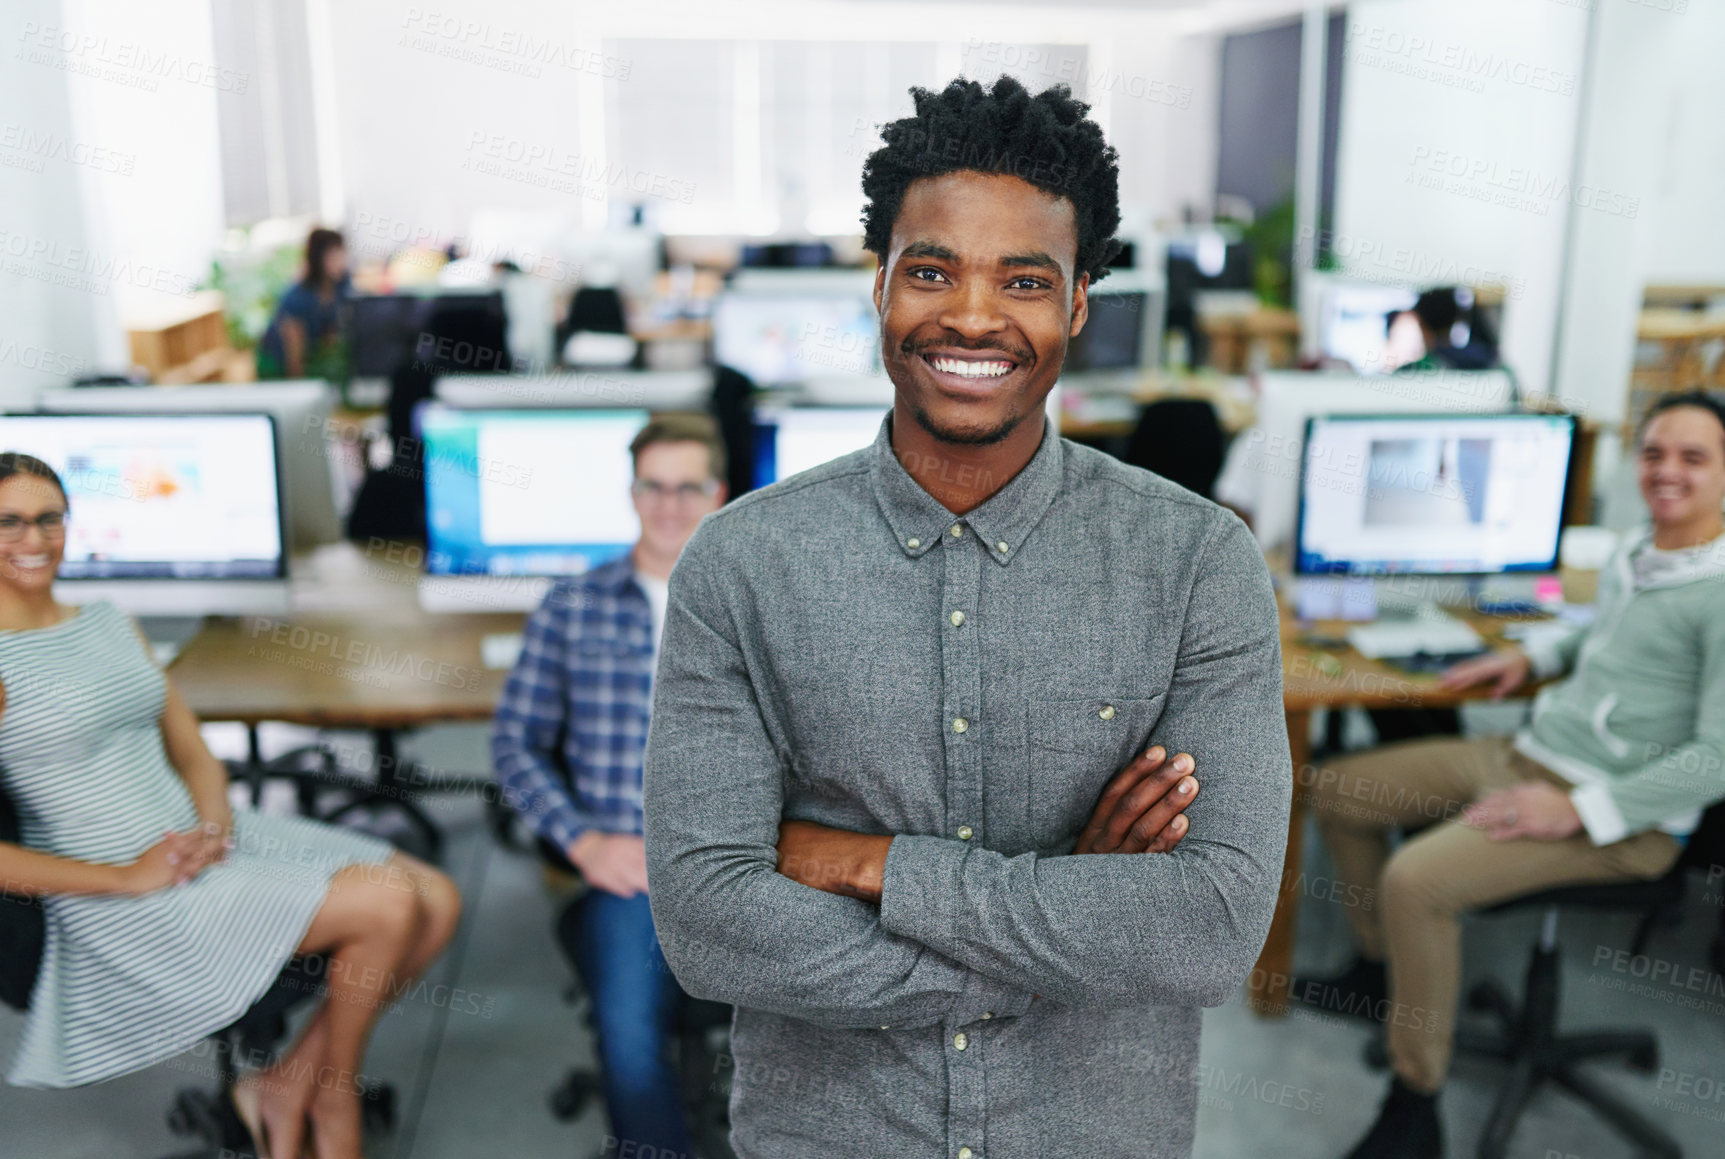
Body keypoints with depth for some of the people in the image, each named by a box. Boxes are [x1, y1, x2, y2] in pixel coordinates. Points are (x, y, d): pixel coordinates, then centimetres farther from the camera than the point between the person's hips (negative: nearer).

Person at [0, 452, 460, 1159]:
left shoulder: (110, 624, 14)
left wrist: (214, 824, -7)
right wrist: (125, 877, -17)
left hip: (197, 842, 8)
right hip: (123, 899, -8)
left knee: (438, 902, -2)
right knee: (386, 903, -21)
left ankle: (287, 1087, 8)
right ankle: (333, 1093, 5)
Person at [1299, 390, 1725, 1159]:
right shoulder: (1632, 556, 9)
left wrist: (1578, 810, -23)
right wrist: (1531, 657, 14)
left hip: (1625, 816, -9)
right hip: (1527, 752, 9)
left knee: (1417, 882, -29)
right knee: (1335, 790, 9)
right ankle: (1379, 973, 28)